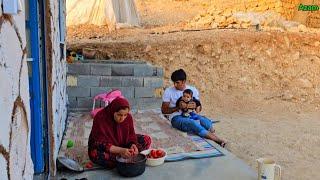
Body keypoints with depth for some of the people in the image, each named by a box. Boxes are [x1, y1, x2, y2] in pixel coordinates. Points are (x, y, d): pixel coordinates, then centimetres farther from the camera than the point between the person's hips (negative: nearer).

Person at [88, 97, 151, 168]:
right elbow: (101, 144, -29)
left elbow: (131, 135, -5)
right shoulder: (100, 118, -26)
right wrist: (120, 150, -41)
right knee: (95, 154, -40)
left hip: (122, 145, 5)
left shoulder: (128, 117, -13)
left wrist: (133, 145, -29)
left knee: (146, 139, -10)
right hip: (104, 149, -5)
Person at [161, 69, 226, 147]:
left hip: (190, 115, 4)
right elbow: (164, 110, -3)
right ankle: (217, 140, -32)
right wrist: (179, 107, -18)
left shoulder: (193, 90, 8)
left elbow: (199, 108, 12)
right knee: (192, 123, -35)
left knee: (207, 122, -28)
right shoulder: (168, 91, -1)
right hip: (176, 118, -4)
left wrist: (195, 106, -14)